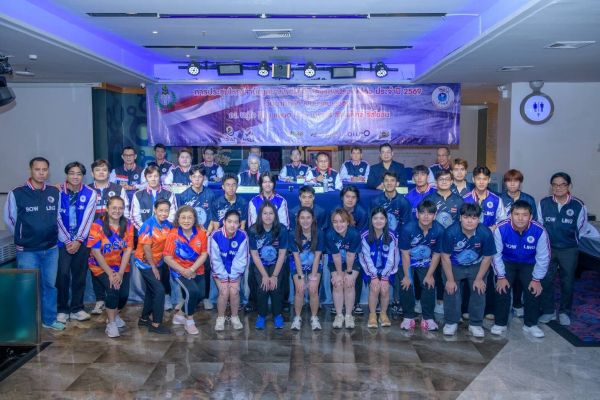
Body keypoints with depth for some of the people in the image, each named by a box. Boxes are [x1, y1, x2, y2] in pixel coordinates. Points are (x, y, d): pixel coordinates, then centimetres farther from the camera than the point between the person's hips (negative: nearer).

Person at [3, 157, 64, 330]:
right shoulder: (16, 193, -9)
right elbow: (9, 220, 1)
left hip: (51, 249, 4)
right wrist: (22, 239, 8)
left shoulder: (55, 192, 1)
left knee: (50, 285, 13)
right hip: (27, 250, -3)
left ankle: (49, 319, 27)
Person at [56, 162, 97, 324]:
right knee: (63, 274, -4)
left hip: (82, 241, 1)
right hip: (62, 240, -1)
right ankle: (62, 309, 11)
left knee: (80, 274, 6)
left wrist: (78, 240, -11)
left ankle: (77, 308, 18)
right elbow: (57, 218, -6)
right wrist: (67, 241, -9)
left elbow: (88, 218, -5)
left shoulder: (90, 193, -2)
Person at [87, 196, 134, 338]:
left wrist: (120, 273, -15)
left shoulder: (128, 225, -5)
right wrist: (110, 273, -17)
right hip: (101, 266, -3)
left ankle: (115, 314, 22)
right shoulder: (98, 225, -14)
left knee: (124, 293, -12)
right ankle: (111, 323, -1)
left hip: (121, 266, 3)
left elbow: (128, 249, -7)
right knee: (113, 289, -23)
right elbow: (96, 251, -15)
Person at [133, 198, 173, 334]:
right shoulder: (149, 225, -21)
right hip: (146, 263, -7)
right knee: (159, 290, -11)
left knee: (151, 290, 18)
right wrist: (153, 267, -14)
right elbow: (146, 248, -20)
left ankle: (144, 318, 36)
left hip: (158, 262, 7)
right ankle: (156, 324, -1)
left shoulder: (168, 225, -5)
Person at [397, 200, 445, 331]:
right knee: (406, 286, -14)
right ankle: (408, 317, 4)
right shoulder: (408, 229, -26)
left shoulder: (439, 230, -20)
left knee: (429, 286, -11)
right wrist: (406, 276, -14)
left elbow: (436, 254, -8)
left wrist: (430, 275, -7)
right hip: (408, 263, -2)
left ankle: (428, 318, 6)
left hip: (426, 263, 2)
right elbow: (405, 254, -18)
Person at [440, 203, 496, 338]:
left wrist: (479, 279, -8)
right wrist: (450, 280, -13)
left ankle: (475, 324, 16)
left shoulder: (486, 233, -25)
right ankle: (451, 322, 15)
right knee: (451, 291, -4)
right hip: (454, 266, -1)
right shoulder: (450, 232, -29)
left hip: (477, 266, 1)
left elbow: (487, 257, -11)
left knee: (479, 291, -2)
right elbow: (445, 257, -17)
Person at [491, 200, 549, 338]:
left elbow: (543, 257, -15)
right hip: (507, 262, -1)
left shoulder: (539, 231, -27)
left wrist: (537, 279, -12)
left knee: (534, 290, -12)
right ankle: (500, 323, 5)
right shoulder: (501, 229, -29)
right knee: (502, 288, -14)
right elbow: (496, 254, -18)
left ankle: (530, 324, 10)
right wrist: (501, 277, -15)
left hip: (529, 264, 1)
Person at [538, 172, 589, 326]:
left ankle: (564, 312, 29)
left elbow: (581, 229, 0)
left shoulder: (578, 205, -13)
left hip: (569, 250, -1)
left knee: (567, 282, 11)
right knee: (546, 280, 7)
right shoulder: (543, 203, -8)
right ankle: (548, 311, 22)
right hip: (548, 248, 1)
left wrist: (571, 242, 5)